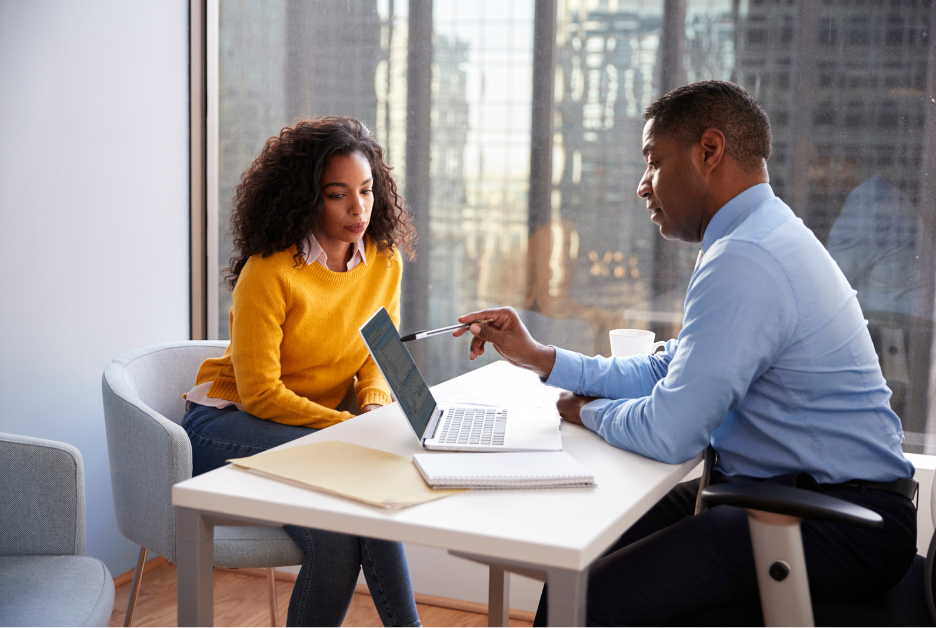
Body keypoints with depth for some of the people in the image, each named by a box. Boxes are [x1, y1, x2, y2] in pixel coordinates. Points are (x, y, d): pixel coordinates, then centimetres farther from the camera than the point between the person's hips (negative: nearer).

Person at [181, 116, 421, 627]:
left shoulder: (384, 264, 0)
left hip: (317, 427, 5)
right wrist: (350, 427, -24)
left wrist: (376, 406, -14)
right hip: (226, 426, -5)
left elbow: (378, 360, 9)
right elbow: (259, 392, -18)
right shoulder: (269, 271, -19)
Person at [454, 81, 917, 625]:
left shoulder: (744, 262, -22)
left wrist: (589, 411, -2)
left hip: (842, 529, -11)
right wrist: (539, 357, 12)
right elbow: (669, 372, 17)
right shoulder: (766, 235, 14)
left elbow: (667, 433, -23)